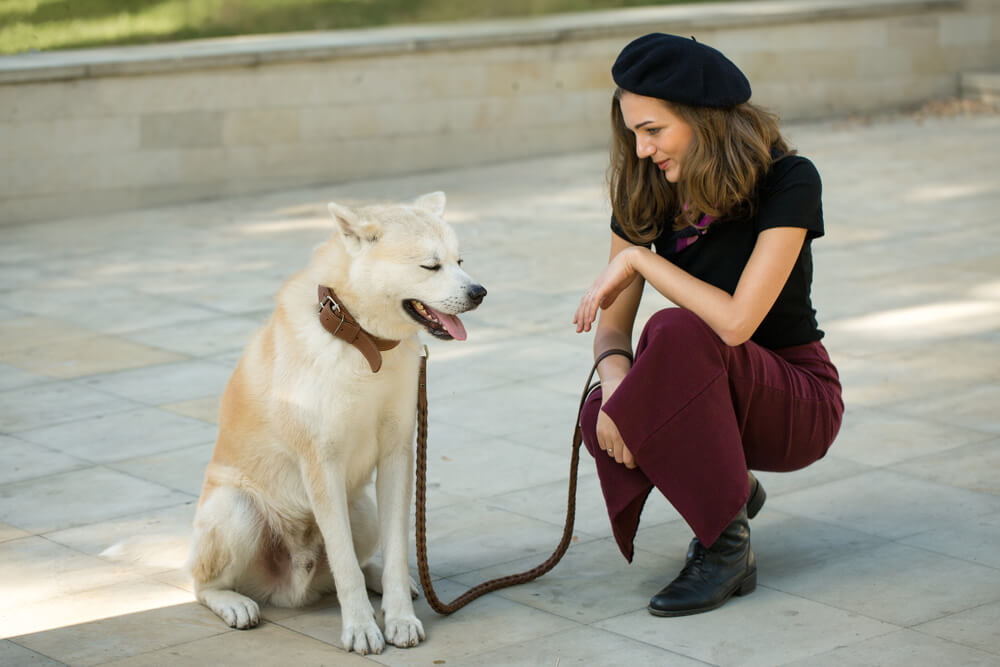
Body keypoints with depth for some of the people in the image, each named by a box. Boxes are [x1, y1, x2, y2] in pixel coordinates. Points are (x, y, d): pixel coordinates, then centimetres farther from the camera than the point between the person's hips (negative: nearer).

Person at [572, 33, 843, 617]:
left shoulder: (788, 182, -20)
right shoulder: (646, 193, -3)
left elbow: (736, 322, -31)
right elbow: (613, 327, -4)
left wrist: (638, 260, -23)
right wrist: (615, 378, -26)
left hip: (796, 402, -5)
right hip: (708, 399, 5)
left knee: (679, 332, -34)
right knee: (603, 418, -27)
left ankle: (727, 545, -20)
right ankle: (730, 489, 4)